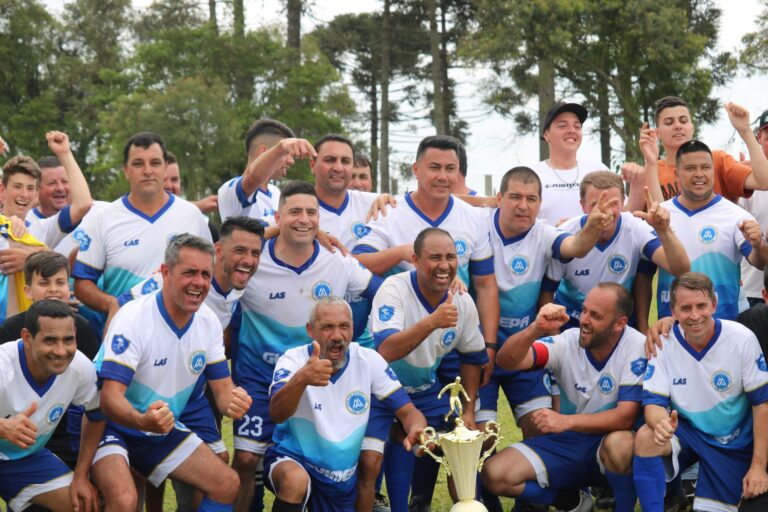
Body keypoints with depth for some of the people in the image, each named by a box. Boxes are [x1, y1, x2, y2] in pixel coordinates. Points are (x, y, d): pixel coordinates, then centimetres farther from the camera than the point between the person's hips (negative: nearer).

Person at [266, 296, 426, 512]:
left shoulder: (369, 360, -8)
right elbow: (277, 414, -35)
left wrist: (417, 431, -32)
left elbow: (408, 412, -7)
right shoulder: (293, 360, -17)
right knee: (296, 480, -37)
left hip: (344, 479, 4)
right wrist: (301, 378, -56)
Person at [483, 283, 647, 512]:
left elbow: (626, 417, -23)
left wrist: (566, 421, -33)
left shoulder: (637, 347, -17)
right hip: (567, 442, 4)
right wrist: (536, 329, -36)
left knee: (620, 444, -40)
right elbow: (506, 361, -18)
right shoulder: (568, 341, -9)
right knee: (494, 474, -15)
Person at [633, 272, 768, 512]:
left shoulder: (742, 339, -18)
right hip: (685, 431, 0)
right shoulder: (664, 342, -14)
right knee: (646, 438, -31)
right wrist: (661, 422, -40)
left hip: (733, 444, 0)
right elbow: (653, 401, -13)